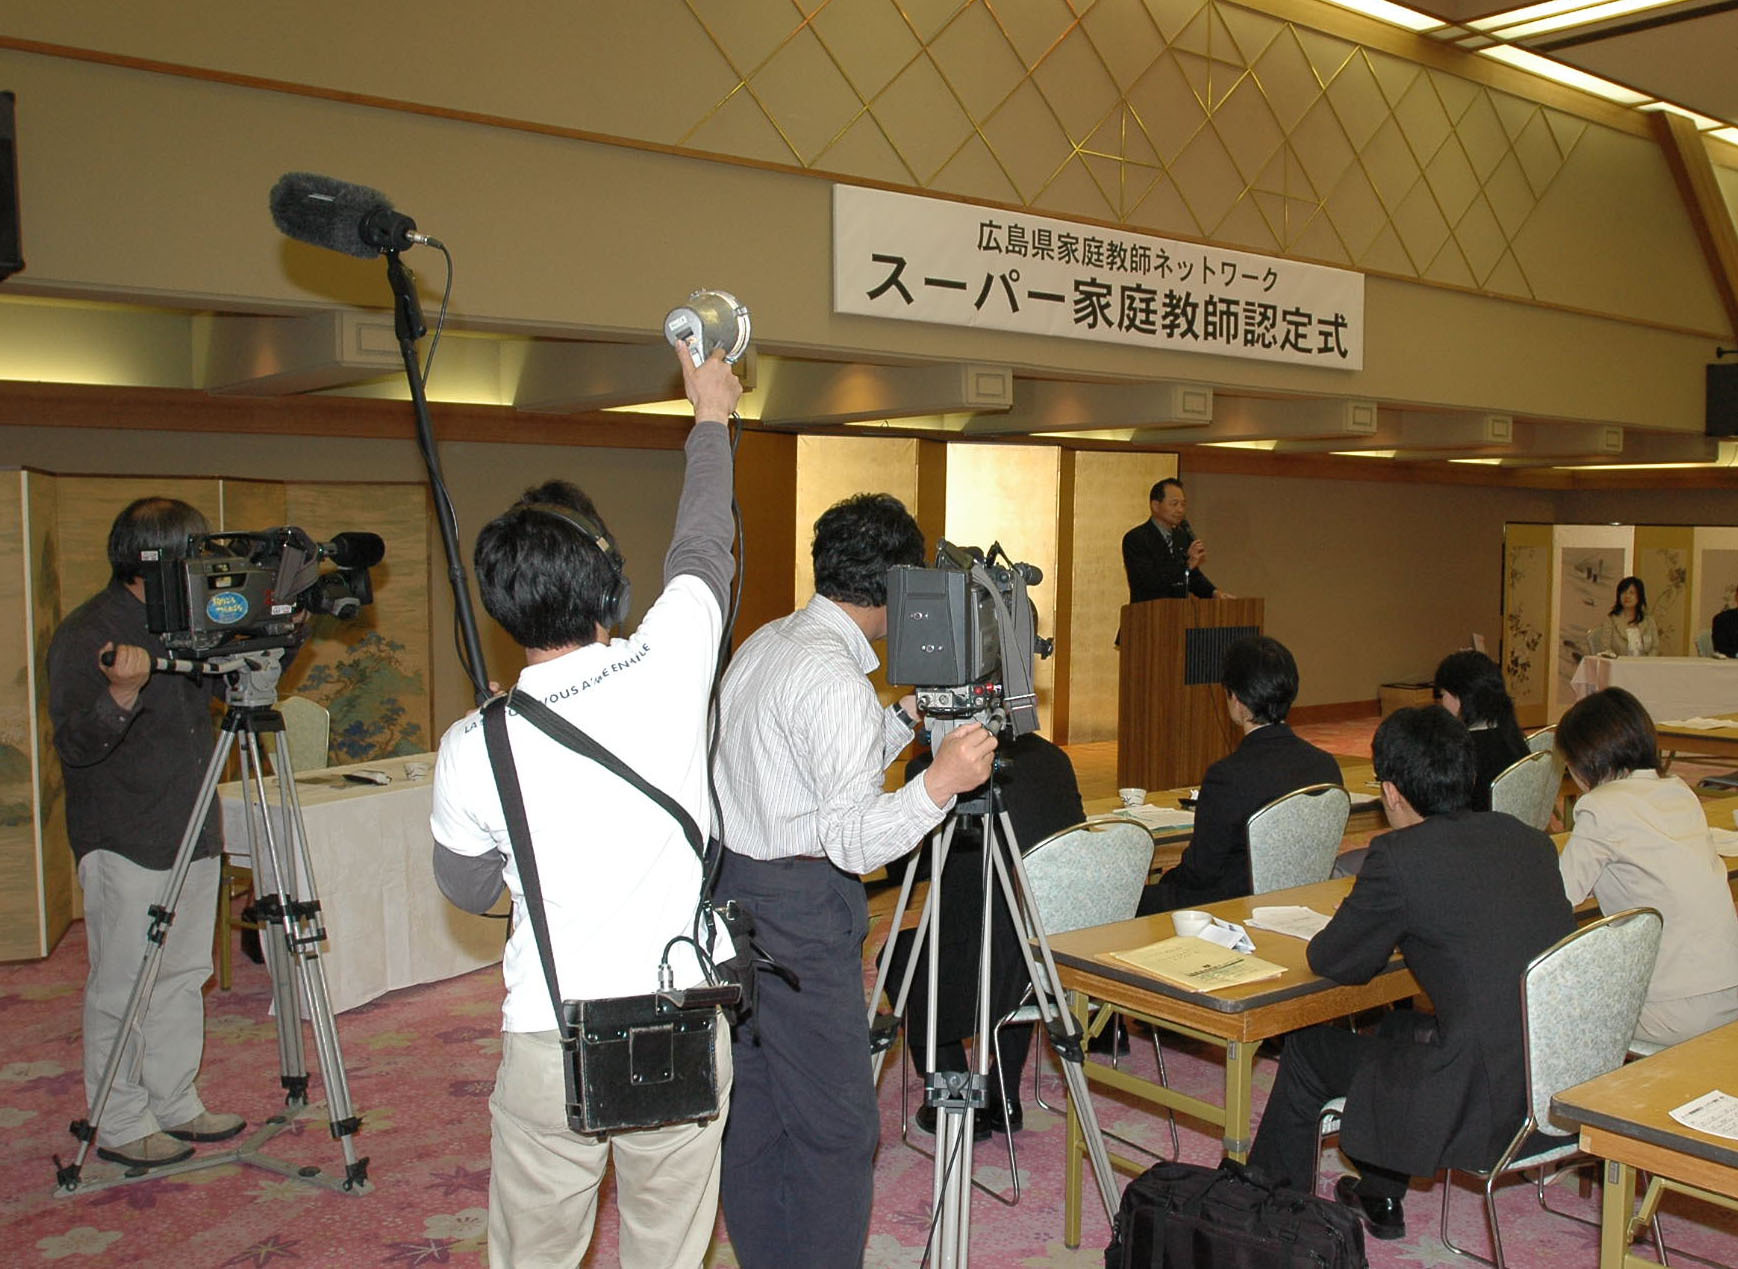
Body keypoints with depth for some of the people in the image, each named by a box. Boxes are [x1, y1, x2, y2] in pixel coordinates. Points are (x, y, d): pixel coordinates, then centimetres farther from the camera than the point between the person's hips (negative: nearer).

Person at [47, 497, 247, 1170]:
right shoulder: (86, 633, -14)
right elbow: (74, 746, -19)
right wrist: (121, 694, -38)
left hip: (194, 835, 8)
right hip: (125, 843, -8)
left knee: (184, 976, 13)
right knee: (121, 987, 1)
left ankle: (175, 1106, 25)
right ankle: (119, 1127, 13)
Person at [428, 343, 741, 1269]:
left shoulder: (473, 748, -12)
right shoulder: (667, 668, -14)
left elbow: (468, 890, 7)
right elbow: (702, 551, 7)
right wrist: (711, 414, 21)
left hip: (552, 1050, 0)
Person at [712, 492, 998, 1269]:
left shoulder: (761, 645, 10)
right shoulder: (833, 679, -19)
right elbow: (854, 841, -26)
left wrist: (906, 716, 18)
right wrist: (936, 784, -38)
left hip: (735, 893, 10)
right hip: (799, 913, -10)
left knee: (754, 1109, 17)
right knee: (836, 1129, -1)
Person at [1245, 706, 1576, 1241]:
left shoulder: (1399, 856, -16)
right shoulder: (1526, 837, 5)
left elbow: (1332, 961, -6)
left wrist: (1362, 918, 14)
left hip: (1485, 1104, -7)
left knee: (1306, 1047, 16)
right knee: (1399, 1024, 33)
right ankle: (1380, 1197, 46)